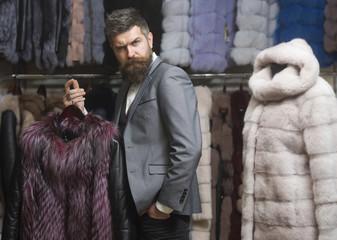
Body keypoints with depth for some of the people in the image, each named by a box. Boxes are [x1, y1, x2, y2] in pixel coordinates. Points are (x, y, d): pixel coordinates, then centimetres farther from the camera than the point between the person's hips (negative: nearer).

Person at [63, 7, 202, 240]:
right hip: (133, 209, 8)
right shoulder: (127, 88, 17)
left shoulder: (171, 78, -10)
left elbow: (189, 149, -19)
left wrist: (166, 205, -16)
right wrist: (81, 112, 1)